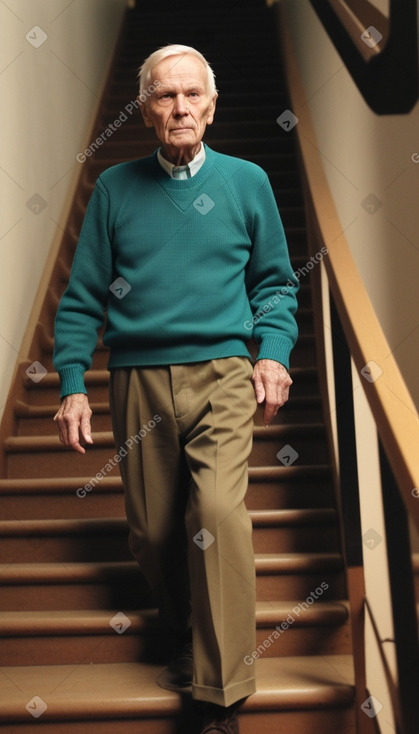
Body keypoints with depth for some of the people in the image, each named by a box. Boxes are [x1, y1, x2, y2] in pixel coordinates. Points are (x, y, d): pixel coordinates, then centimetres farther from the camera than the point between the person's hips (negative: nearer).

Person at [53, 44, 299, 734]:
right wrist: (72, 385, 0)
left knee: (219, 512, -21)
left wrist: (273, 351, -2)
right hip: (139, 382, 2)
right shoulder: (115, 187, 7)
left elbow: (275, 281, 14)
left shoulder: (246, 181, 7)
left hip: (221, 373, -2)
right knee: (153, 533, 8)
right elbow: (83, 295, 8)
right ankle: (185, 642, 36)